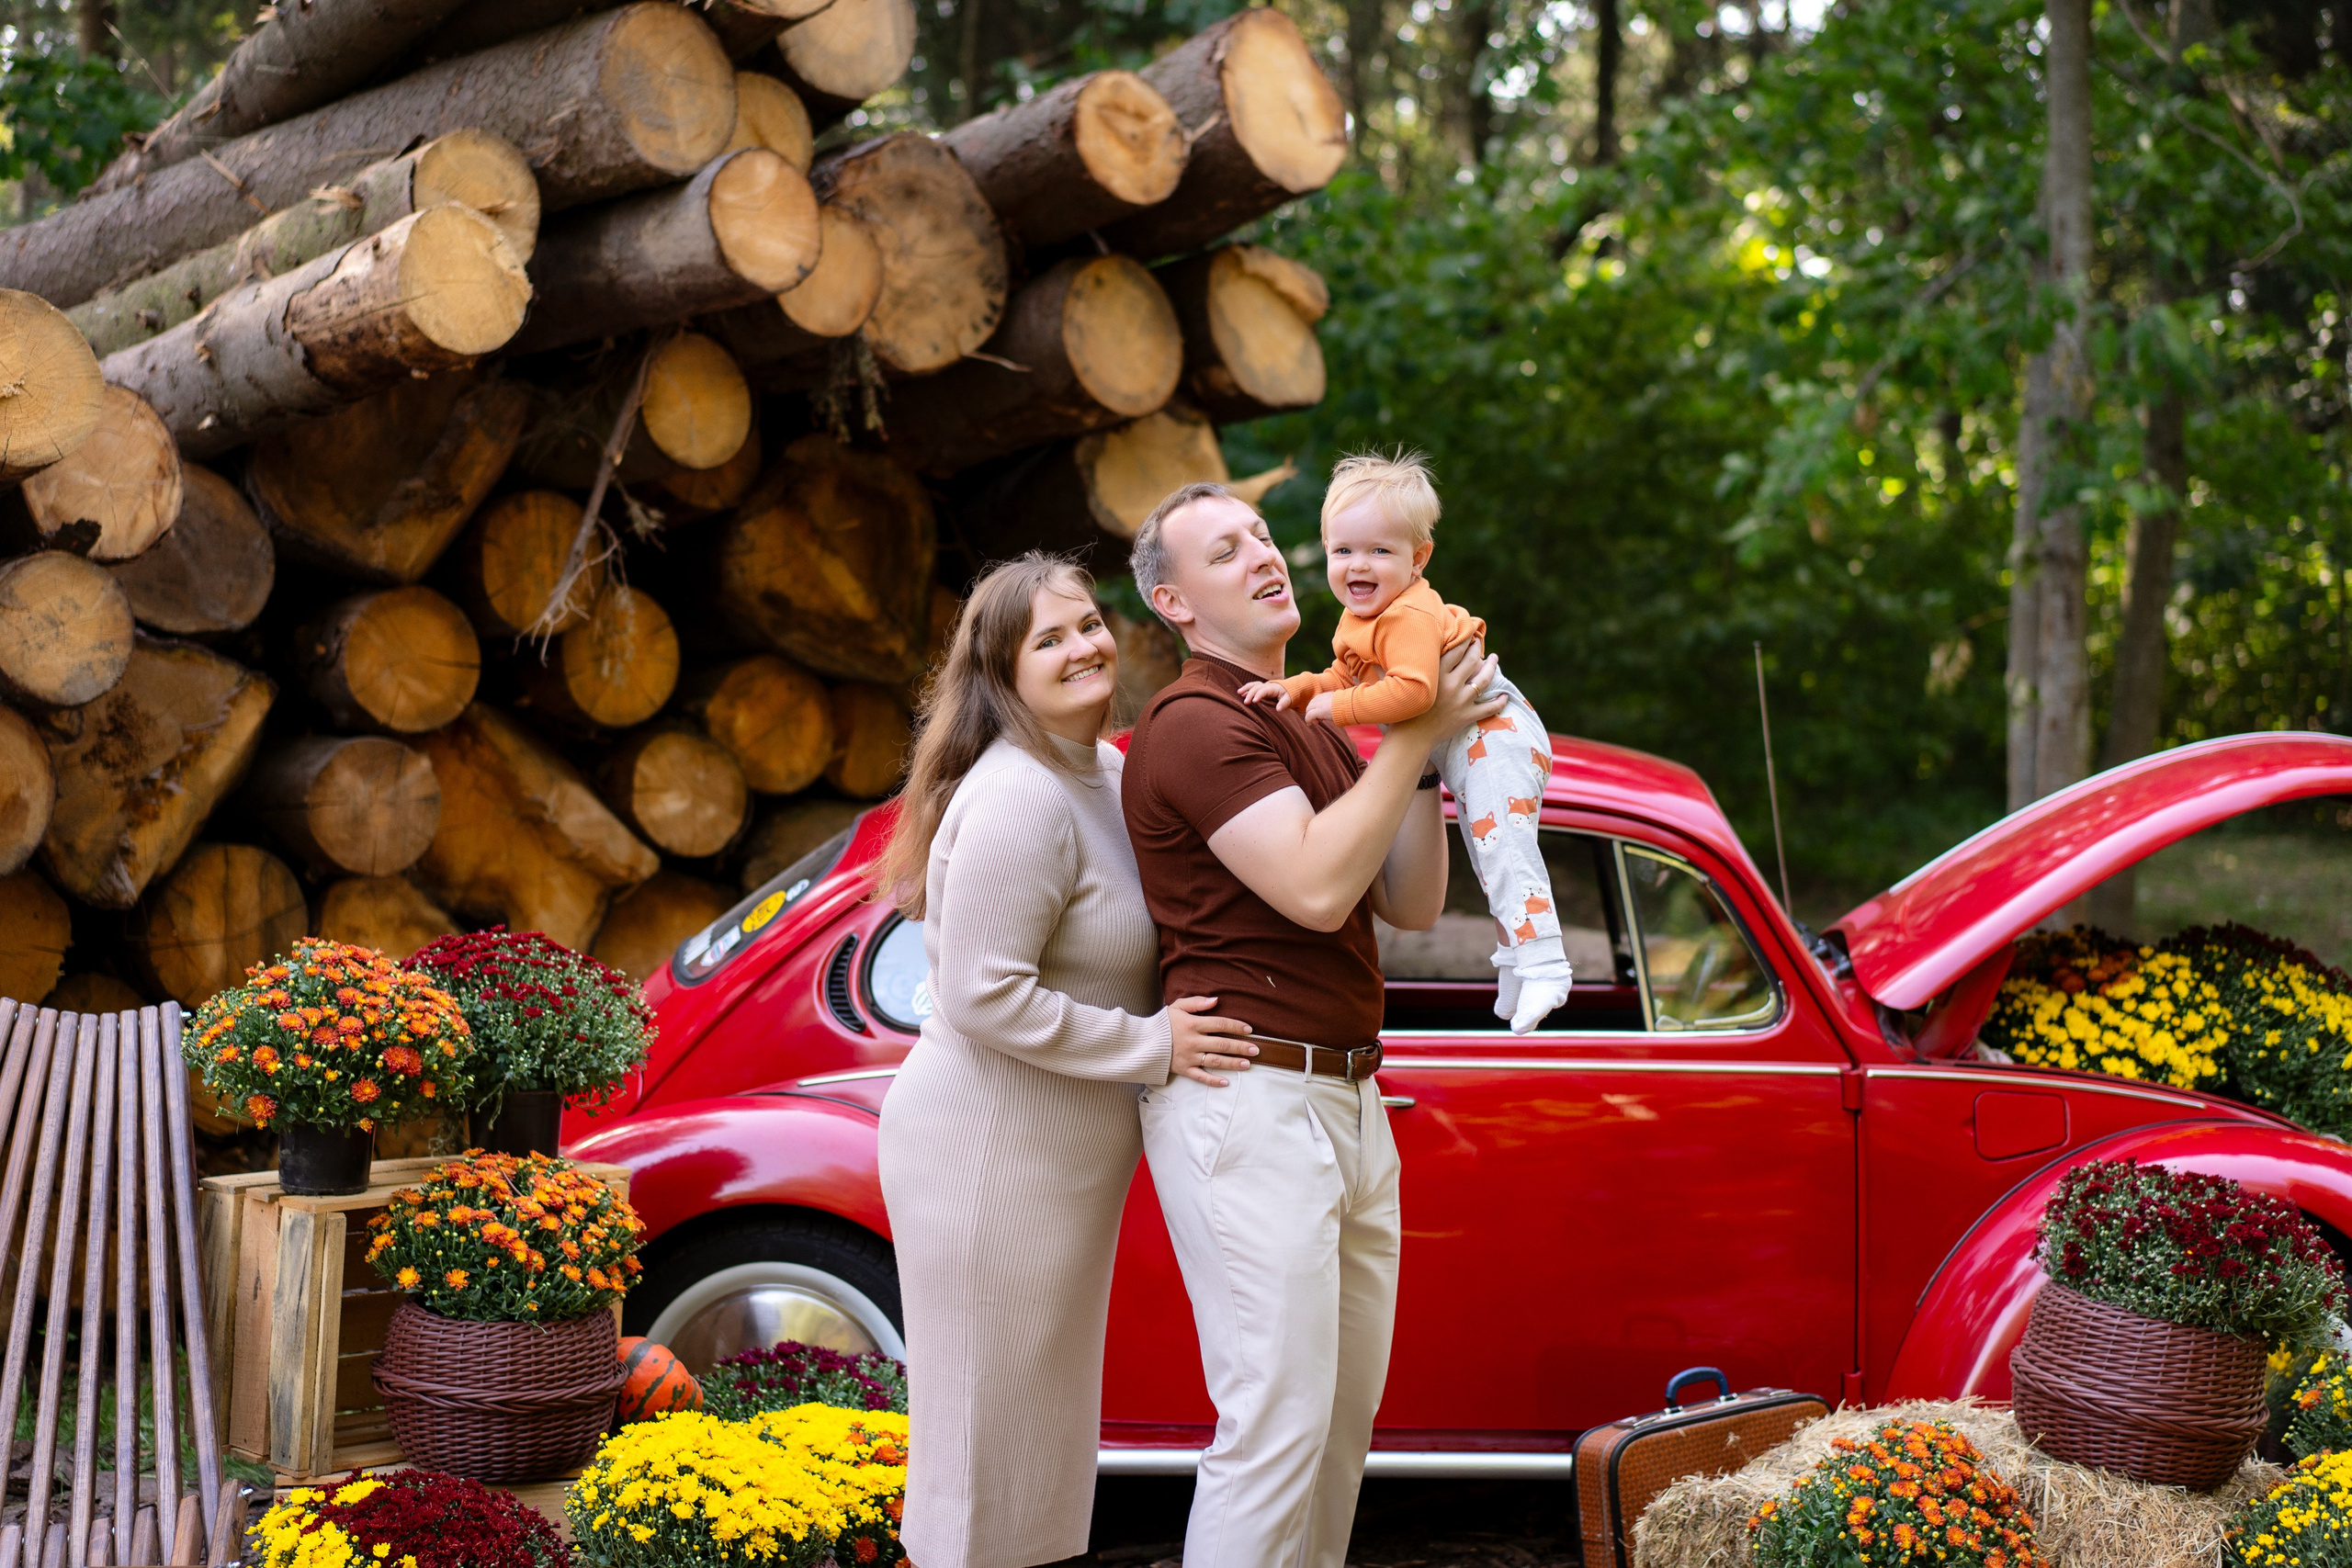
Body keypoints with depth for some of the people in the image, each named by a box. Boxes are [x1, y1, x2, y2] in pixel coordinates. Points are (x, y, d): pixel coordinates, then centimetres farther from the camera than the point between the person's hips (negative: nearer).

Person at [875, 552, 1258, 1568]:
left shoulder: (1104, 773, 8)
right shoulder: (1020, 799, -22)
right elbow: (985, 997, -26)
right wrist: (1151, 1046, -19)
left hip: (1064, 1158, 10)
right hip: (990, 1153, -10)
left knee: (1048, 1426, 19)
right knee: (987, 1430, 0)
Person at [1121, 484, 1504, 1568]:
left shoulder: (1311, 733, 20)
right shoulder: (1196, 724, -11)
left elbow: (1410, 905, 14)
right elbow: (1317, 889, -21)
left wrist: (1428, 748, 3)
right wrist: (1412, 737, -12)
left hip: (1346, 1102, 10)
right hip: (1247, 1100, -9)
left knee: (1347, 1409, 11)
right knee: (1278, 1419, -12)